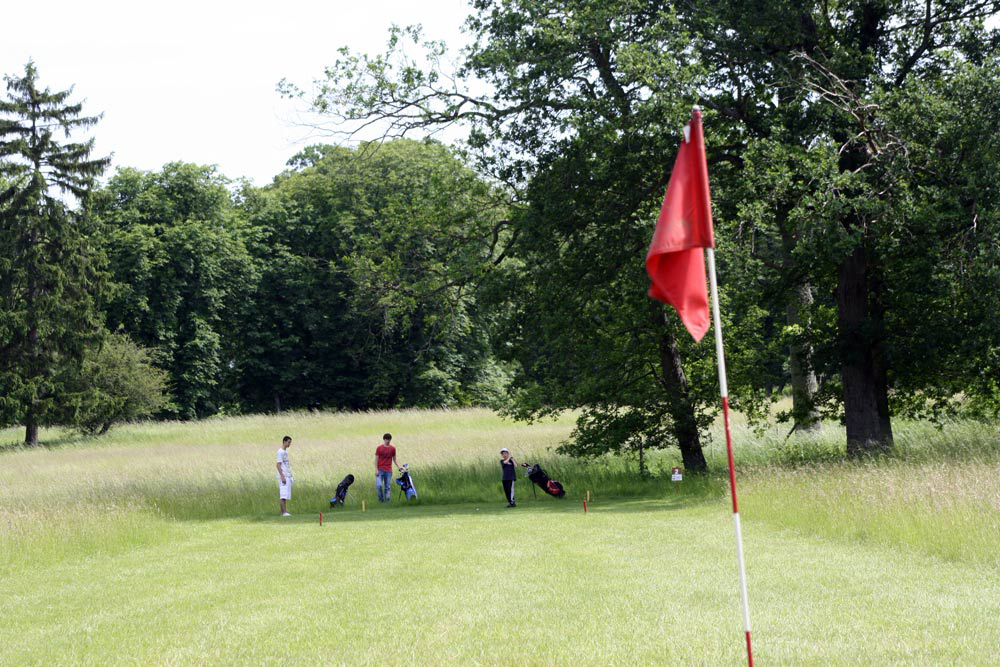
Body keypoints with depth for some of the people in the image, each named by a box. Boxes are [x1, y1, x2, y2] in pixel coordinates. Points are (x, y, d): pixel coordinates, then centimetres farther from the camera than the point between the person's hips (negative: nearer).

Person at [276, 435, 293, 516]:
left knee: (285, 494, 8)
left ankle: (283, 512, 10)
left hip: (287, 476, 9)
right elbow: (278, 465, -15)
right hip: (283, 476, -9)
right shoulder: (280, 452, -11)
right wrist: (282, 476, -21)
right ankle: (284, 512, -16)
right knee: (283, 494, -12)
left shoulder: (285, 452, 17)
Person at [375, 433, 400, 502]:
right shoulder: (379, 448, 1)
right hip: (380, 470, -2)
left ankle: (387, 501, 5)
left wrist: (398, 467, 4)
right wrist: (376, 470, -7)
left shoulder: (393, 449, 7)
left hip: (388, 471, 2)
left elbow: (394, 459, 16)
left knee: (387, 487, 1)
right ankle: (381, 499, 2)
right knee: (379, 485, -14)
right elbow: (376, 459, 1)